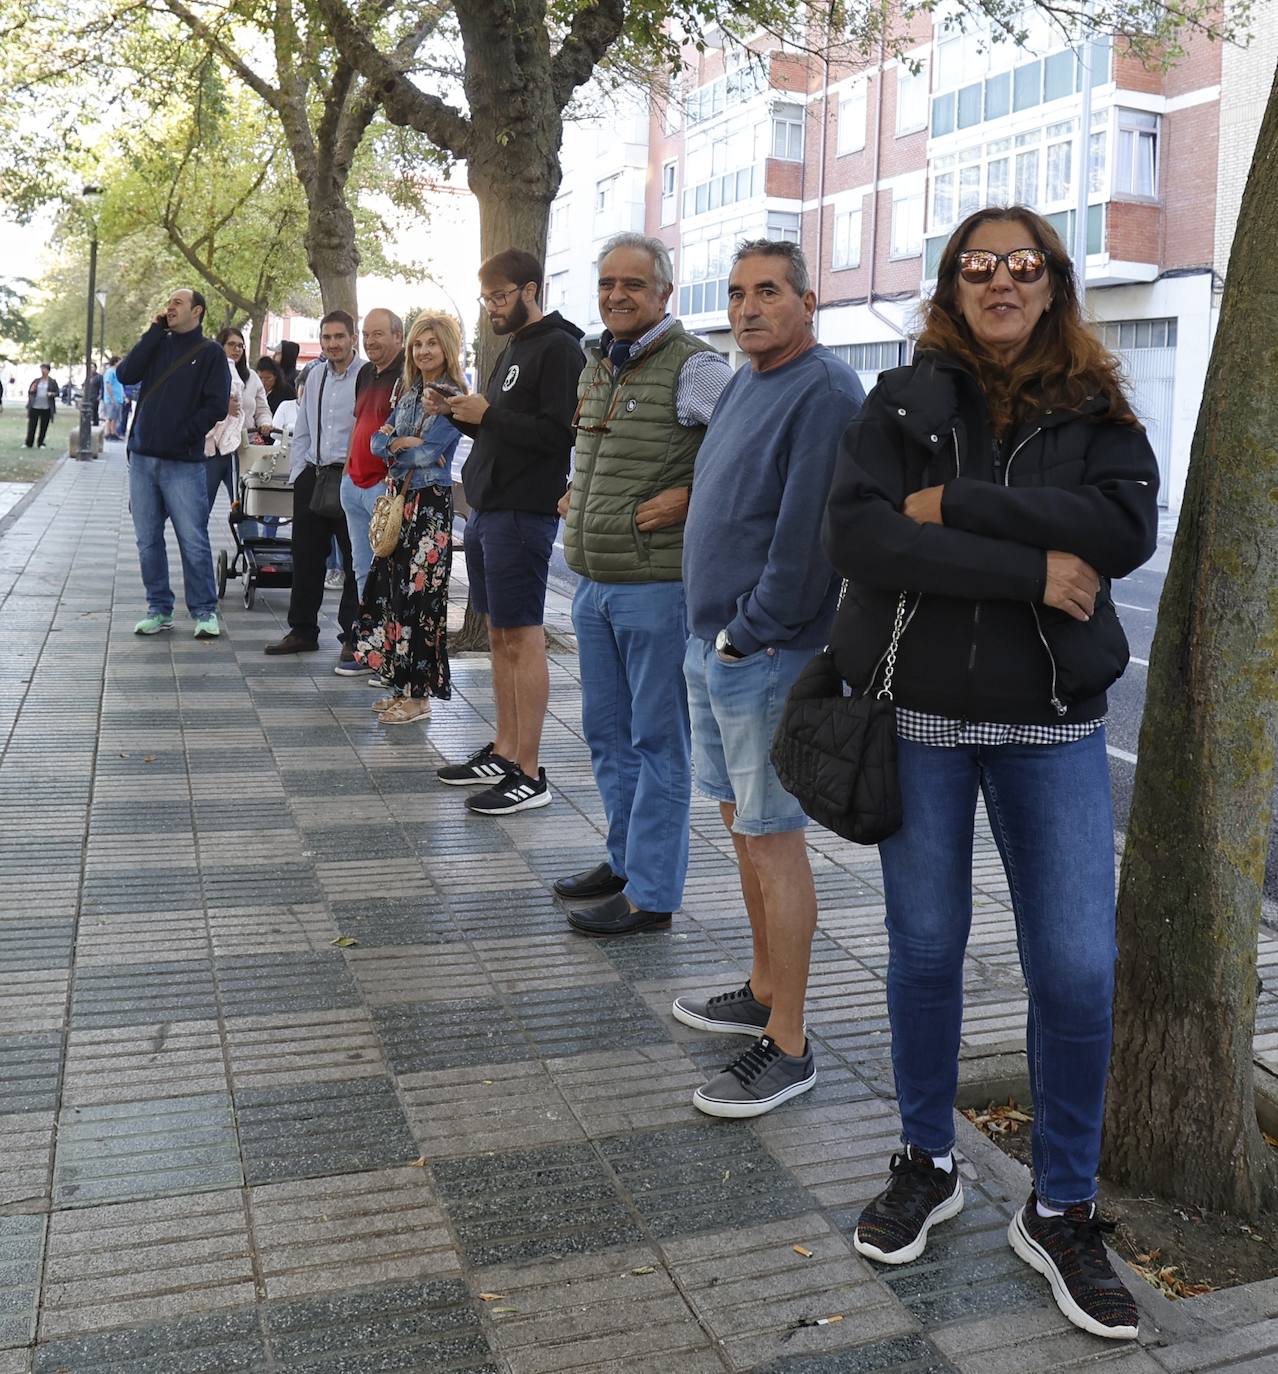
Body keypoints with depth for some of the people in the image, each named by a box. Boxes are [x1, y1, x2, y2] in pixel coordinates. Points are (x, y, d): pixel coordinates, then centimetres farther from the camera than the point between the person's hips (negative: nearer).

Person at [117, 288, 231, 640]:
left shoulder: (210, 353, 2)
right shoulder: (157, 345, 15)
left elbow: (216, 405, -6)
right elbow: (126, 374, -1)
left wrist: (182, 436, -12)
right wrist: (155, 331, -1)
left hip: (183, 462, -5)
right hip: (142, 458, 5)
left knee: (193, 541, -4)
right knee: (148, 541, 7)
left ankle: (204, 611, 6)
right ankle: (159, 610, 16)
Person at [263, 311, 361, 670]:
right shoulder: (316, 375, 13)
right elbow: (301, 430, 19)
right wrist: (298, 473, 12)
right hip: (312, 477, 7)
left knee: (354, 562, 1)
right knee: (306, 557, 12)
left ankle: (353, 638, 10)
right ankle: (302, 631, 25)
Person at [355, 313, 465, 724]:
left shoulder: (455, 397, -8)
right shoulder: (409, 393, 15)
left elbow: (427, 451, -17)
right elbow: (378, 442, 9)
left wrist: (394, 444, 0)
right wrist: (405, 444, -11)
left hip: (430, 504, -8)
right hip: (400, 499, 8)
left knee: (419, 593, -5)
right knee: (392, 588, 8)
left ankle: (419, 694, 3)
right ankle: (402, 686, 18)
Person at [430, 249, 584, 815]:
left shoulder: (558, 349, -10)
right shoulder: (513, 349, 19)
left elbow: (558, 434, -20)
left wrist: (488, 414, -18)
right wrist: (458, 413, 7)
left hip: (522, 513, -10)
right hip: (486, 510, 10)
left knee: (523, 639, -7)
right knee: (499, 635, 13)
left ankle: (529, 775, -2)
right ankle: (503, 752, 21)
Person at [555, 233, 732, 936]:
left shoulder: (692, 366, -12)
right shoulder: (596, 366, 14)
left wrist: (690, 497, -19)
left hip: (657, 583, -9)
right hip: (593, 582, 9)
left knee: (657, 740, 1)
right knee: (607, 733, 17)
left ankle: (650, 891, 10)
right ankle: (625, 859, 32)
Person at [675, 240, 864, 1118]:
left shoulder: (824, 392, -15)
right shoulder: (747, 383, 15)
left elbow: (808, 537, -22)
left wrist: (748, 635, -17)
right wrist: (713, 633, 14)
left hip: (767, 654, -10)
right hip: (715, 646, 10)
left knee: (772, 842, -4)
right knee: (744, 824, 17)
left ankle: (788, 1046, 7)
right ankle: (765, 993, 33)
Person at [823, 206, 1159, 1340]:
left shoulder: (1095, 410, 5)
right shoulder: (904, 403, 1)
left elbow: (1129, 527, -14)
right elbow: (857, 535, -16)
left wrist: (957, 504, -18)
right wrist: (1030, 570, -19)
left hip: (1053, 726, 1)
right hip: (921, 714, 0)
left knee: (1078, 972, -1)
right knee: (926, 949, 11)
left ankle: (1061, 1214, 20)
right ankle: (929, 1167, 32)